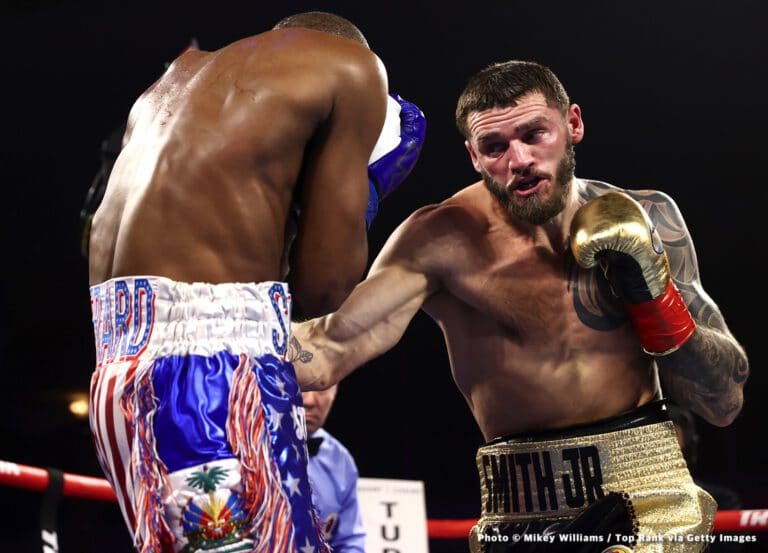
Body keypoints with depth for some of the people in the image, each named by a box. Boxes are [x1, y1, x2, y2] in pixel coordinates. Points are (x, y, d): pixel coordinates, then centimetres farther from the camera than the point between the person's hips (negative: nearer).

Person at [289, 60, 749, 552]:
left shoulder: (645, 219, -2)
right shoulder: (444, 239, -11)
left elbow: (725, 404, -1)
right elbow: (330, 353, -23)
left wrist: (652, 288, -14)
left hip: (650, 502, 2)